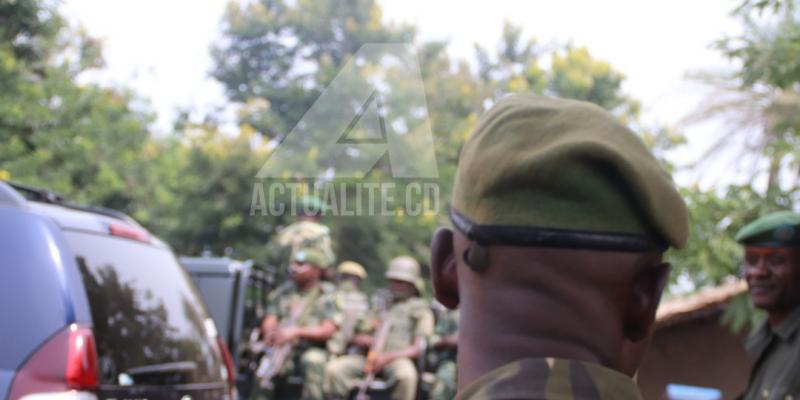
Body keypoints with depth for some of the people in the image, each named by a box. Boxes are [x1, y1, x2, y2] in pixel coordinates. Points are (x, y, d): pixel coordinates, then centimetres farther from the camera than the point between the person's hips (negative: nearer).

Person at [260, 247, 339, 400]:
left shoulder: (326, 296, 7)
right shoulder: (282, 293, 18)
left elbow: (328, 330, -6)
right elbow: (268, 322, 8)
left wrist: (296, 331, -20)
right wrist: (271, 333, -19)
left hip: (312, 349, -2)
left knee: (313, 361, -37)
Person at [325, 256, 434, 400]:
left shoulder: (420, 309, 13)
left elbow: (419, 348, 1)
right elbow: (357, 338, 25)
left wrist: (388, 357, -12)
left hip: (398, 358, -4)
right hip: (369, 357, 4)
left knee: (406, 374, -39)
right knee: (334, 369, -21)